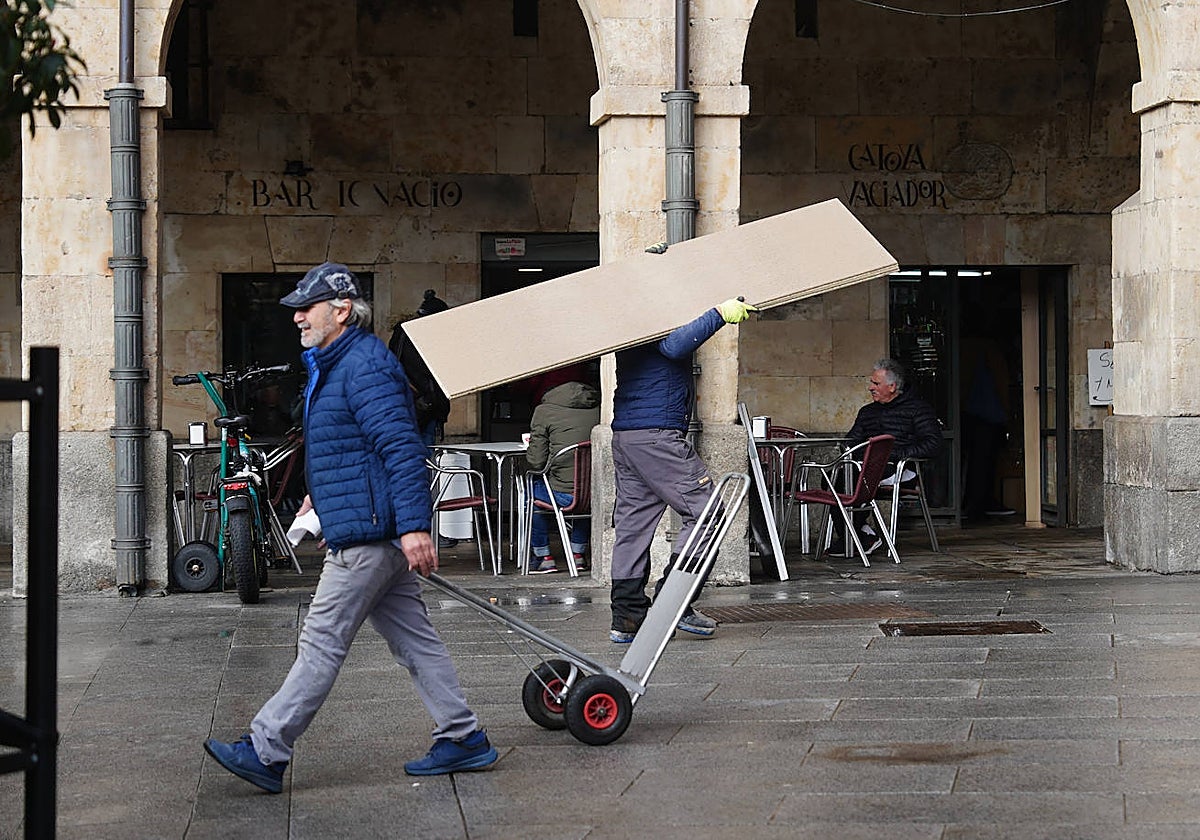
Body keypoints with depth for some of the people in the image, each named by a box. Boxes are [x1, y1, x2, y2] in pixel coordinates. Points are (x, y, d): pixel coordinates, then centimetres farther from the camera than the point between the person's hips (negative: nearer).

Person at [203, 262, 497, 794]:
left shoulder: (364, 367, -16)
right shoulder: (333, 366, 18)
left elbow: (402, 449, -24)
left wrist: (413, 526, -29)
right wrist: (321, 493, 35)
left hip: (364, 535, -11)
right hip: (372, 530, 11)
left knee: (322, 644, -6)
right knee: (412, 638, 12)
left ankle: (265, 752, -3)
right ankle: (462, 738, 16)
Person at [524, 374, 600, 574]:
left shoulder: (544, 411, -5)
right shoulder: (598, 408, 4)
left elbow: (536, 462, -7)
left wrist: (530, 450, 17)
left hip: (564, 497, -4)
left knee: (532, 489, 29)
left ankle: (543, 556, 32)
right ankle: (579, 553, 41)